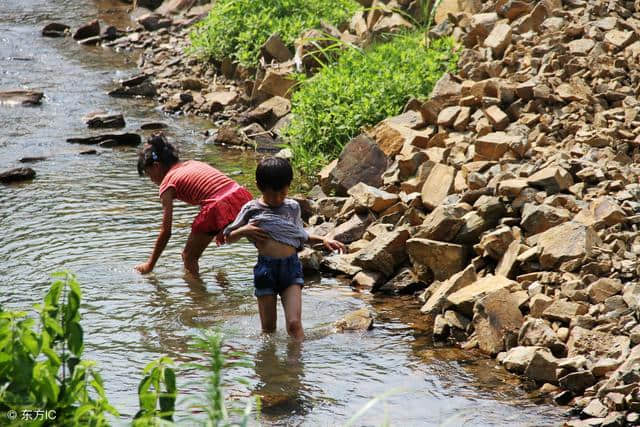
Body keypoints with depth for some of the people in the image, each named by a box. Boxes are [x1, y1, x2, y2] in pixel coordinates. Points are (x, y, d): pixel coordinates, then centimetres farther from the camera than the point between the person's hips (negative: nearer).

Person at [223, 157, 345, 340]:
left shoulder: (292, 207, 9)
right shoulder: (252, 209, 2)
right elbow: (228, 237, 9)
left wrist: (323, 240, 11)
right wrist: (244, 231, -11)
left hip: (291, 266, 1)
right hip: (266, 268, -1)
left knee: (294, 323, -12)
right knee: (268, 327, 6)